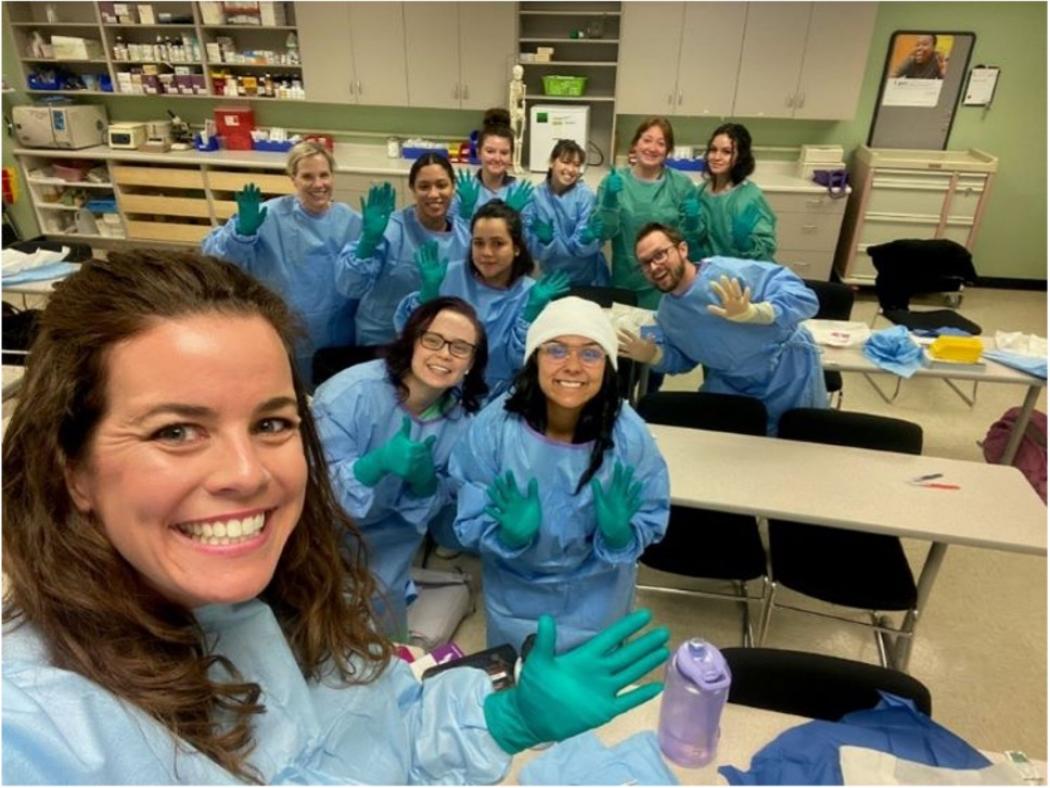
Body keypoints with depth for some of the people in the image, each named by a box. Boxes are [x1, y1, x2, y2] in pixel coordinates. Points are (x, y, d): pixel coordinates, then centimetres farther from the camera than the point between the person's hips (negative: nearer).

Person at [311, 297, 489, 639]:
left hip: (385, 559, 4)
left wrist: (426, 483, -30)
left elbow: (439, 513, -7)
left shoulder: (464, 417, -13)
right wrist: (378, 463, -43)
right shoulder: (351, 392, -27)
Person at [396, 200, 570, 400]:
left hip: (496, 401, -1)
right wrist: (428, 290, -15)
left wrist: (531, 312, -17)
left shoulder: (532, 294, 0)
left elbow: (518, 361, -7)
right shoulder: (451, 275, 1)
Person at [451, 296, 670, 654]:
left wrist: (619, 533, -35)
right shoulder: (493, 426, -26)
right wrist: (509, 533, -38)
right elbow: (470, 525, -19)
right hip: (514, 588, 0)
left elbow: (649, 527, -14)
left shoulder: (630, 435, -25)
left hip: (596, 594, 0)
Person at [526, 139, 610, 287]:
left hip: (587, 278, -1)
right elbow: (533, 247, -10)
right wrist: (542, 239, -29)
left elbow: (584, 245, -17)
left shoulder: (585, 195, -13)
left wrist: (550, 240, -31)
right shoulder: (536, 195, -8)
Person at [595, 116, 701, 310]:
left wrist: (692, 220, -18)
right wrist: (610, 201, -23)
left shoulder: (681, 183, -2)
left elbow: (692, 237, 2)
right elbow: (604, 233, -8)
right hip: (625, 282, 0)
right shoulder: (614, 180, -2)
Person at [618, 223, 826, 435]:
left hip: (787, 373, -5)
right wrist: (654, 356, -7)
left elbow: (803, 296, -29)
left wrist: (752, 312, -46)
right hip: (732, 387, 5)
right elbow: (683, 358, 14)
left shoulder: (727, 272, -26)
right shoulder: (666, 312, -2)